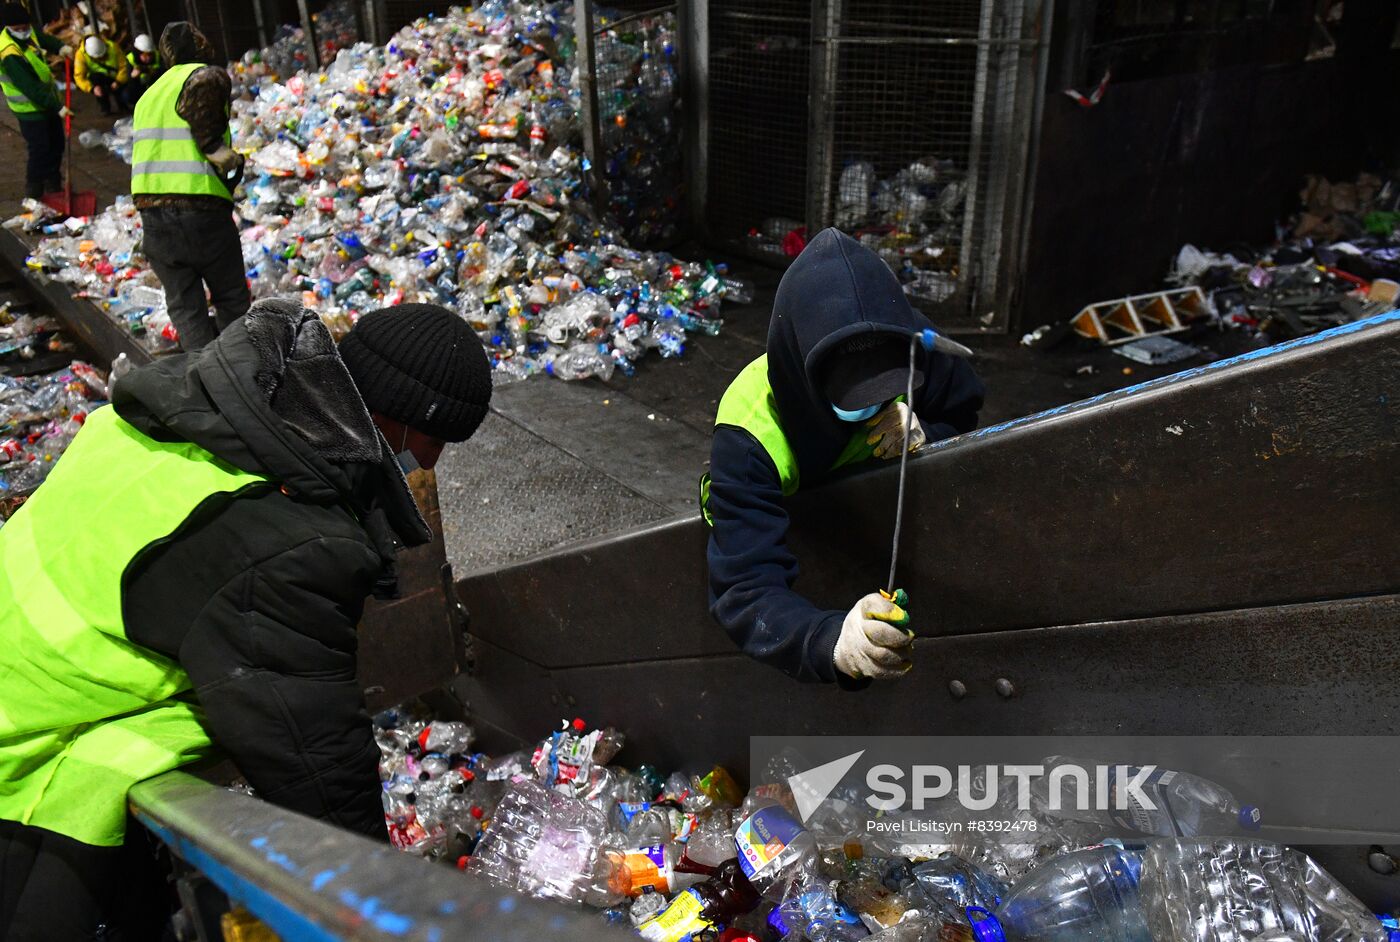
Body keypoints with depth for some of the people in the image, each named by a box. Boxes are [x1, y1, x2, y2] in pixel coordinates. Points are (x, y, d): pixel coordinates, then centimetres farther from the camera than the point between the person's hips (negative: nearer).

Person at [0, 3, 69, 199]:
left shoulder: (28, 30, -6)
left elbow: (43, 38, 17)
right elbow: (30, 88, -33)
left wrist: (60, 47, -4)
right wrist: (57, 107, -33)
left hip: (48, 98, 9)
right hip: (29, 107, -9)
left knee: (56, 144, 17)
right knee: (40, 149, -5)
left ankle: (53, 183, 33)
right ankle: (34, 191, 10)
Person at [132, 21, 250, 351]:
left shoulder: (147, 95, 23)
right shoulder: (208, 74, 0)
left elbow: (145, 148, 22)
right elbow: (202, 90, -20)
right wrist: (218, 149, -9)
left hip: (151, 213, 6)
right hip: (201, 209, -6)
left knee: (184, 305, 11)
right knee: (232, 299, 11)